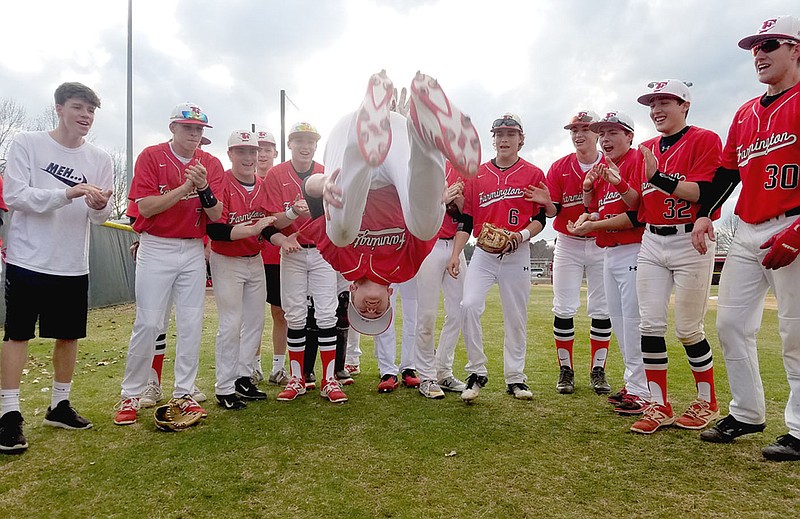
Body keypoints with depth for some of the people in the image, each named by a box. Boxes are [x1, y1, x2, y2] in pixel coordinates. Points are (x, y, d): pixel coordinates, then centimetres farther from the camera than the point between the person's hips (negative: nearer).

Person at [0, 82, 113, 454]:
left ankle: (59, 405, 26)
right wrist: (69, 193, -25)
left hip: (74, 265, 4)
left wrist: (99, 206, -18)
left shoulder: (99, 159, 5)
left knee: (69, 335, 11)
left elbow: (100, 218, 6)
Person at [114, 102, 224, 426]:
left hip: (193, 252, 3)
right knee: (148, 323, -4)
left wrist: (203, 188, -20)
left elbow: (216, 215, -3)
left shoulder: (211, 164, 6)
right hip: (155, 250, -3)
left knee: (191, 324, 4)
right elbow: (145, 207, -13)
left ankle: (183, 393, 16)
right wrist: (185, 187, -20)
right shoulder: (151, 156, -2)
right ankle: (130, 395, 11)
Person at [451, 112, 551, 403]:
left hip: (517, 255, -1)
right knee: (469, 305, -17)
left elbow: (540, 217, 4)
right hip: (483, 253, 1)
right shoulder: (477, 175, 8)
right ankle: (477, 373, -2)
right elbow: (466, 220, 8)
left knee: (516, 318, 5)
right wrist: (455, 255, 0)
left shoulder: (533, 174, 4)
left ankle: (515, 378, 19)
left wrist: (522, 235, -16)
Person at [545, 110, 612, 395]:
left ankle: (598, 370, 17)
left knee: (601, 310, 4)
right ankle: (565, 369, 13)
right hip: (567, 244, 0)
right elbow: (552, 209, -4)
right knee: (564, 309, -1)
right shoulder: (559, 167, 1)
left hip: (602, 245, 0)